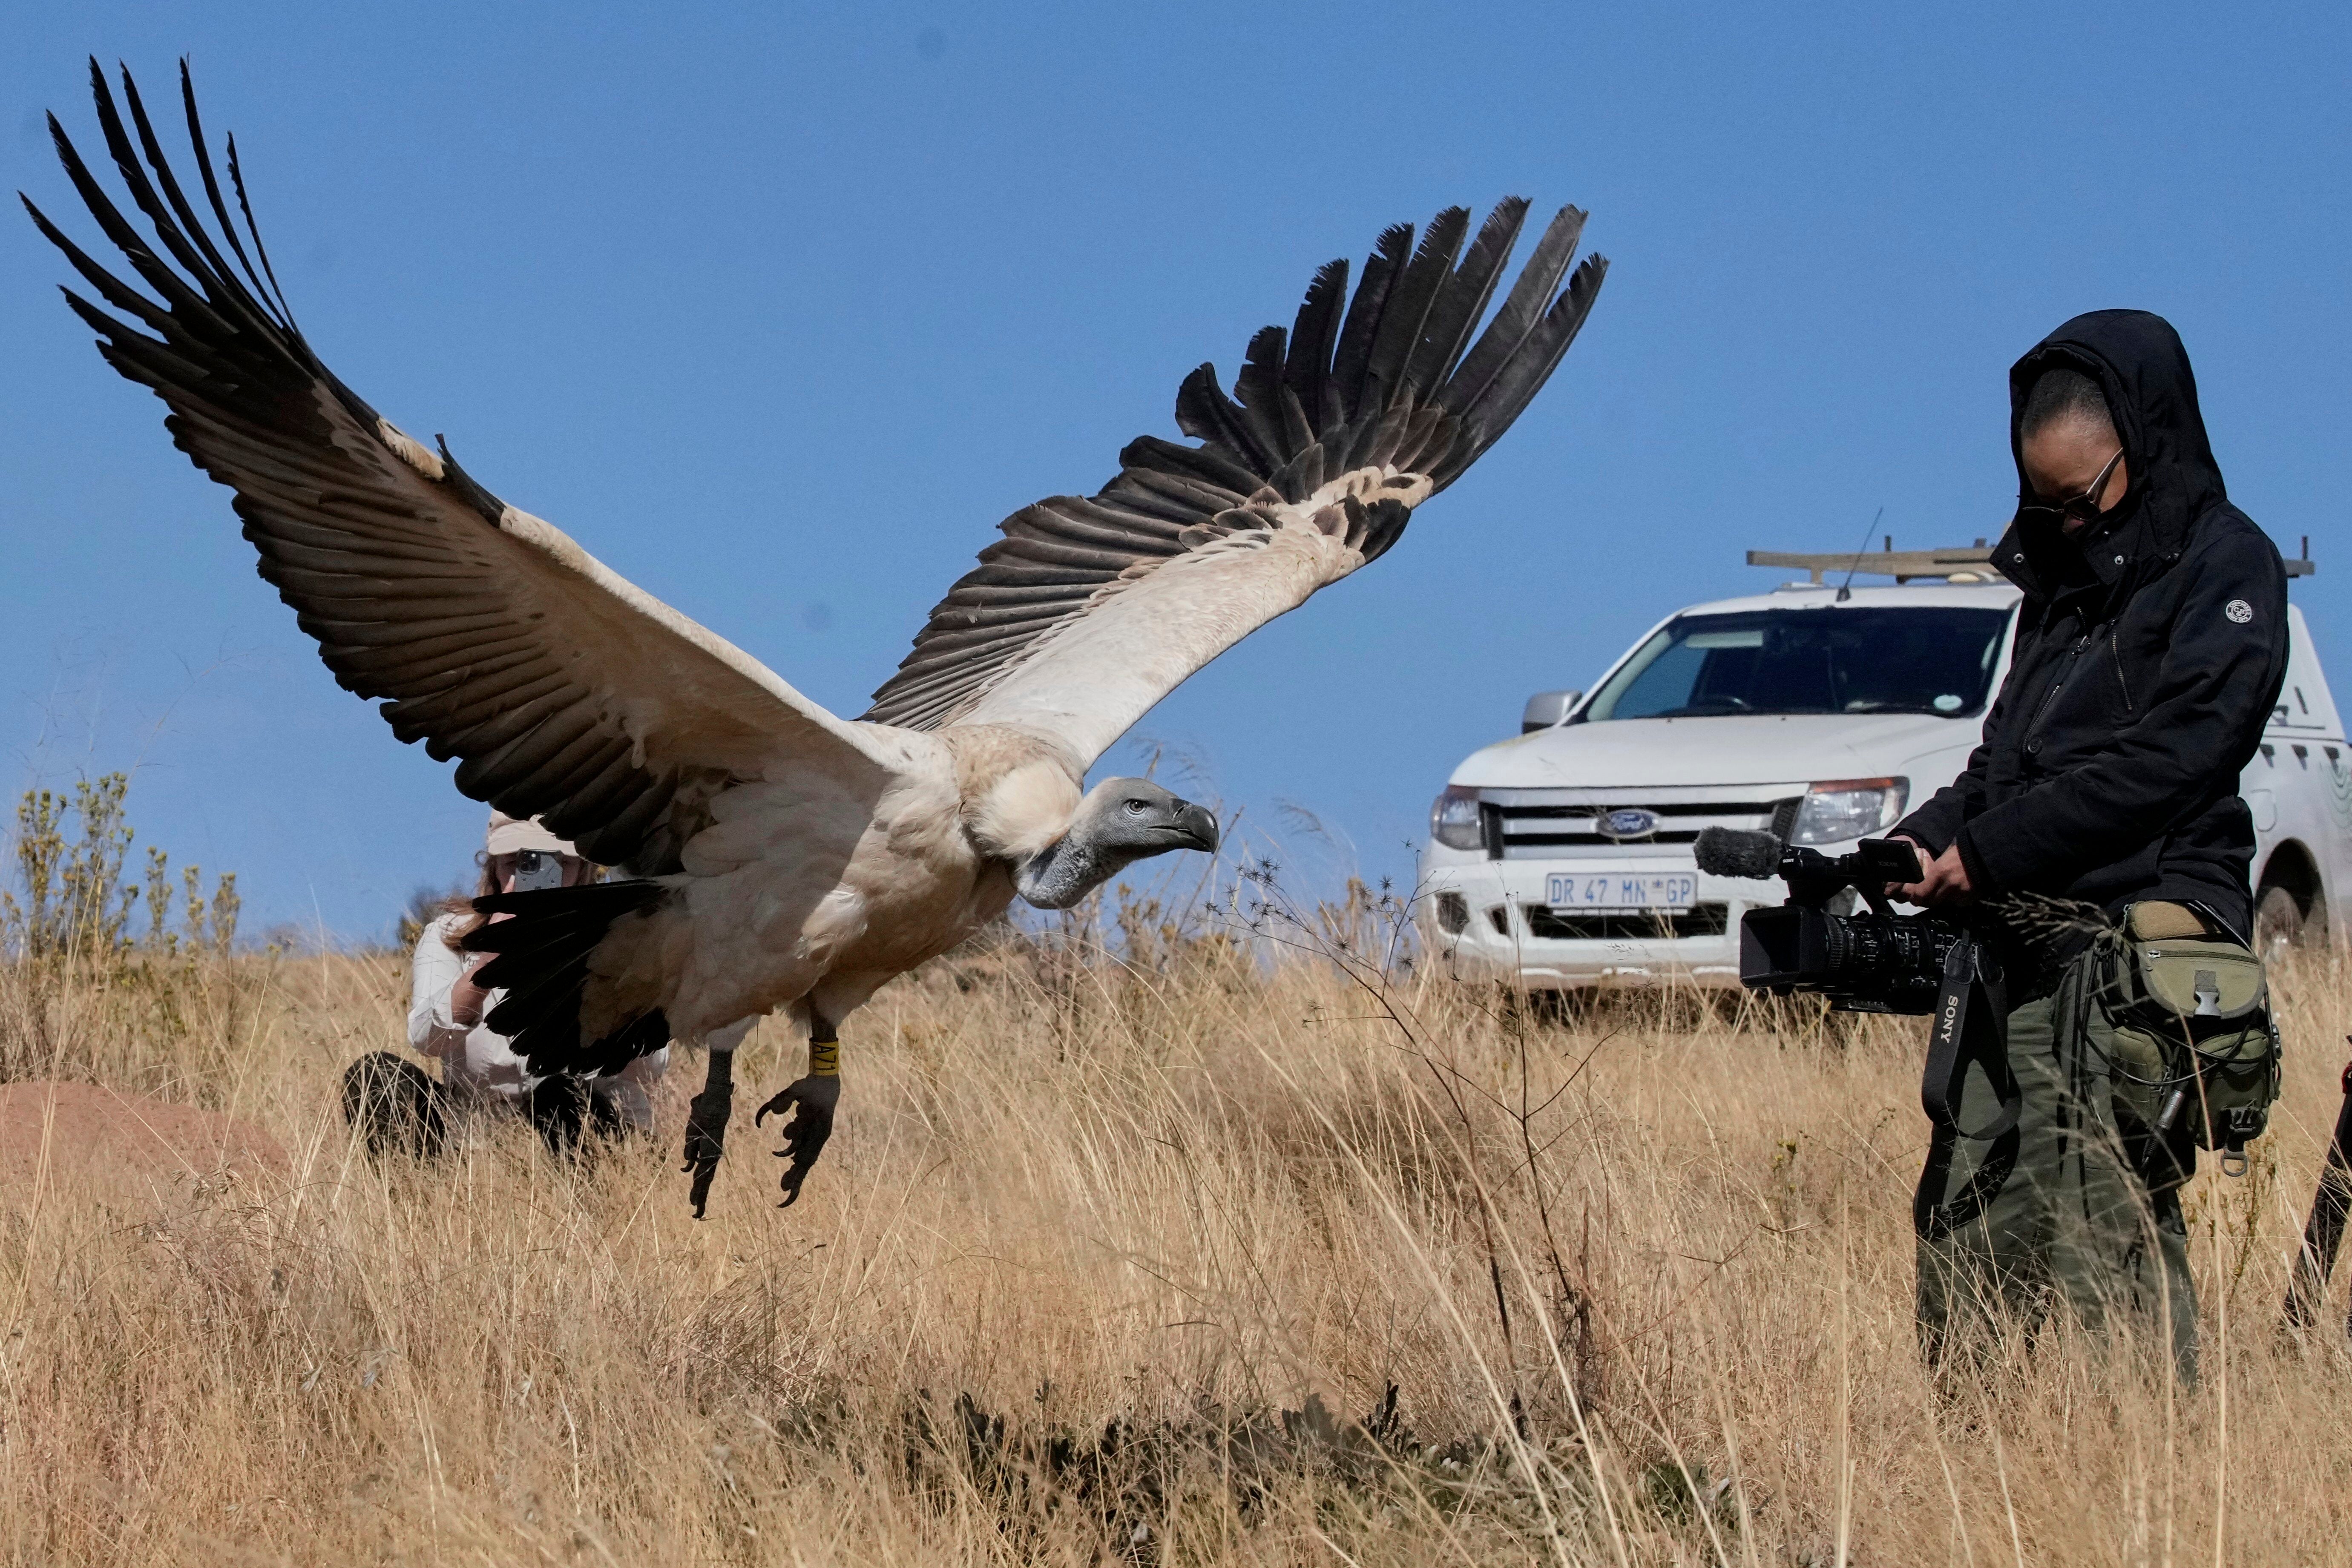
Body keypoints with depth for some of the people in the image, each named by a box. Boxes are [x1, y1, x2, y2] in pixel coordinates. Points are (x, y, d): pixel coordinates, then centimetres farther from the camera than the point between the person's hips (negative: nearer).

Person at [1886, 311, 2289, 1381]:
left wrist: (1989, 852, -10)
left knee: (2113, 1231, -13)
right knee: (1971, 1232, 0)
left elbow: (2174, 753, -11)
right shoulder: (2062, 572, 24)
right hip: (2022, 942, 7)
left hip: (2143, 935, -7)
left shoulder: (2224, 566, 0)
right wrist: (1927, 838, 5)